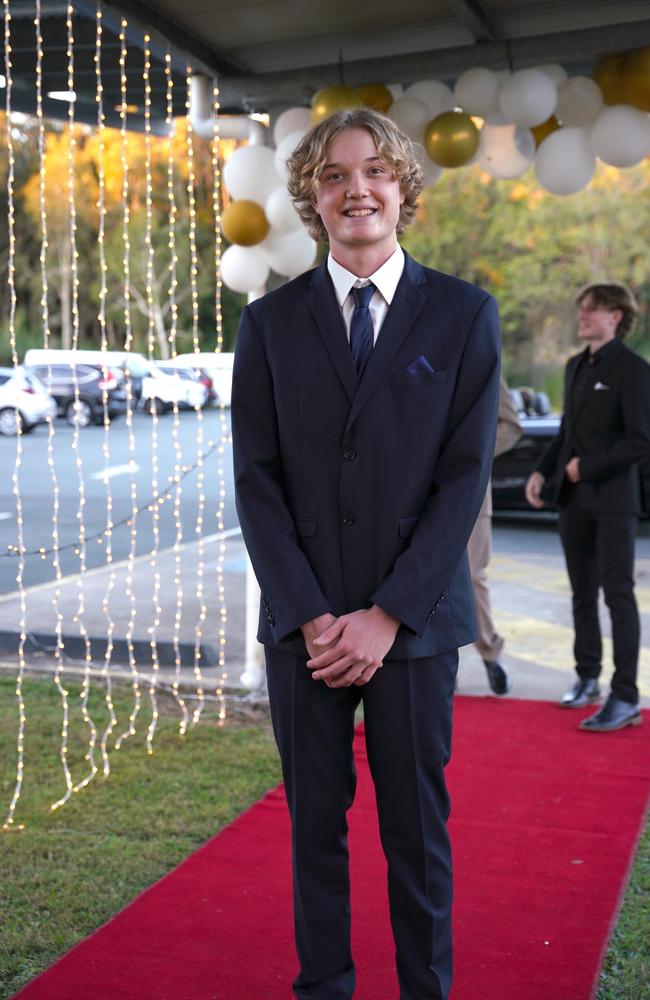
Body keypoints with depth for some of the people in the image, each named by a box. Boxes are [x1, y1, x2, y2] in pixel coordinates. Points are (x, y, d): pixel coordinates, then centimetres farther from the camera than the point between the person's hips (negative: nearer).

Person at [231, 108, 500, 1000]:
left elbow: (466, 475, -5)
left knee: (418, 826, 9)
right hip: (302, 624, 1)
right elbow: (256, 480, 0)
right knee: (314, 819, 12)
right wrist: (310, 616, -10)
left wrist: (386, 616, -11)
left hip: (414, 619, -1)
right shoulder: (269, 322, 5)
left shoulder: (464, 315, 1)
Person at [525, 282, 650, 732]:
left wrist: (587, 467, -15)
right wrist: (543, 472, 6)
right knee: (583, 594, 13)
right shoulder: (576, 366, 13)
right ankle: (587, 678, 25)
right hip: (573, 498, 7)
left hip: (613, 498, -7)